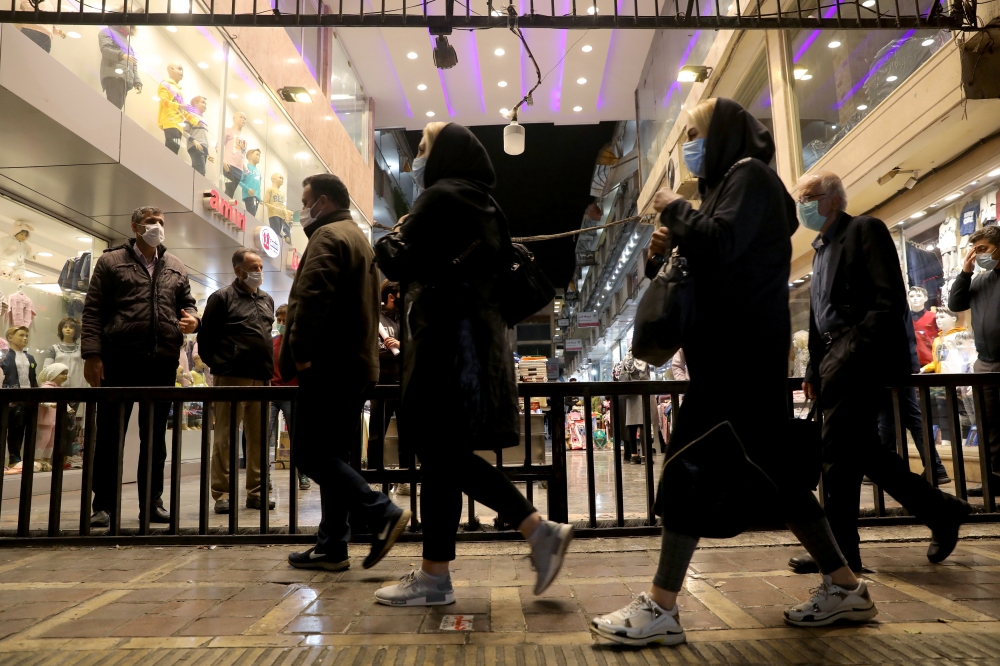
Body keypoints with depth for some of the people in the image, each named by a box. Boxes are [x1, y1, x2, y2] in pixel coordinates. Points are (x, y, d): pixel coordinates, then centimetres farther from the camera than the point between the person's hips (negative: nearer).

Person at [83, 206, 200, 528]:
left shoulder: (176, 267, 16)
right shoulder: (111, 261, 6)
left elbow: (187, 304, 19)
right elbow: (93, 311, 1)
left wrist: (193, 319, -6)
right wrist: (92, 354, -9)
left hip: (163, 361, 3)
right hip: (120, 359, -3)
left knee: (155, 436, 7)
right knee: (109, 434, 2)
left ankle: (152, 503, 15)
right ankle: (103, 505, 11)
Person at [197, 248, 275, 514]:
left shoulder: (267, 300, 17)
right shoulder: (223, 297, -1)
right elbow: (205, 336, -2)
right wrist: (217, 364, -1)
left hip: (261, 378, 6)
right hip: (232, 377, -5)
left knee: (259, 437, 7)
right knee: (226, 437, -1)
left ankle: (256, 492, 14)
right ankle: (222, 494, 5)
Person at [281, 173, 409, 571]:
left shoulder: (327, 236, -8)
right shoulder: (359, 238, 24)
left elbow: (312, 298, -21)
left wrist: (302, 353, -17)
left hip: (329, 366, -10)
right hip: (356, 364, 10)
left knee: (311, 454, -6)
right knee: (333, 456, 10)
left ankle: (382, 514, -11)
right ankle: (332, 546, 14)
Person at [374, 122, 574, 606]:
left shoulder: (440, 198, -7)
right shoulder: (482, 204, 20)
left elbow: (399, 263, -11)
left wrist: (387, 239, 12)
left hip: (445, 338, -9)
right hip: (475, 334, 9)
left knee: (437, 450, -3)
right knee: (449, 450, 12)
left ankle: (434, 577, 7)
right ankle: (540, 530, 11)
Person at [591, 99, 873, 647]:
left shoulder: (749, 174, -5)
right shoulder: (733, 182, 23)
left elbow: (722, 243, -23)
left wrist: (675, 209, -8)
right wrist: (674, 245, 7)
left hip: (737, 346, -10)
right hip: (736, 344, 10)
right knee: (766, 464, 12)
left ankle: (661, 607, -5)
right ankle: (843, 585, 22)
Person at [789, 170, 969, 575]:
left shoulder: (864, 229, -2)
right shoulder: (821, 249, 23)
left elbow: (889, 298, -13)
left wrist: (855, 351, -21)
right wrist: (814, 369, 16)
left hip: (862, 357, -9)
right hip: (837, 360, 9)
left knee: (839, 454, -7)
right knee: (861, 450, 9)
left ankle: (838, 552, 2)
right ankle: (940, 512, 23)